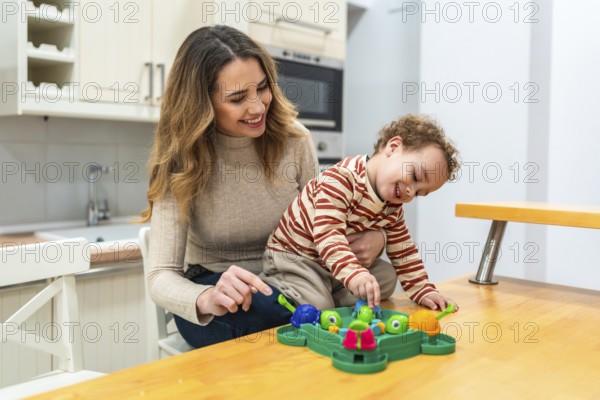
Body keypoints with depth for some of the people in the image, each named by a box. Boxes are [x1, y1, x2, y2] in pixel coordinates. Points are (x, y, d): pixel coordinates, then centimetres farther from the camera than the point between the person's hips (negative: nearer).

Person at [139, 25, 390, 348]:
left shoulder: (293, 140, -9)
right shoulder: (180, 162, -15)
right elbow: (161, 277, -19)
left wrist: (372, 238, -21)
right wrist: (207, 299, -43)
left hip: (288, 284, 4)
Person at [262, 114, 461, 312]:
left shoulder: (393, 209, 0)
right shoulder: (341, 178, -27)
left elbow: (403, 252, 6)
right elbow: (328, 234, -38)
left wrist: (423, 291, -4)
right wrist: (354, 273, -50)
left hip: (336, 267, 8)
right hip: (293, 257, -8)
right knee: (317, 306, -24)